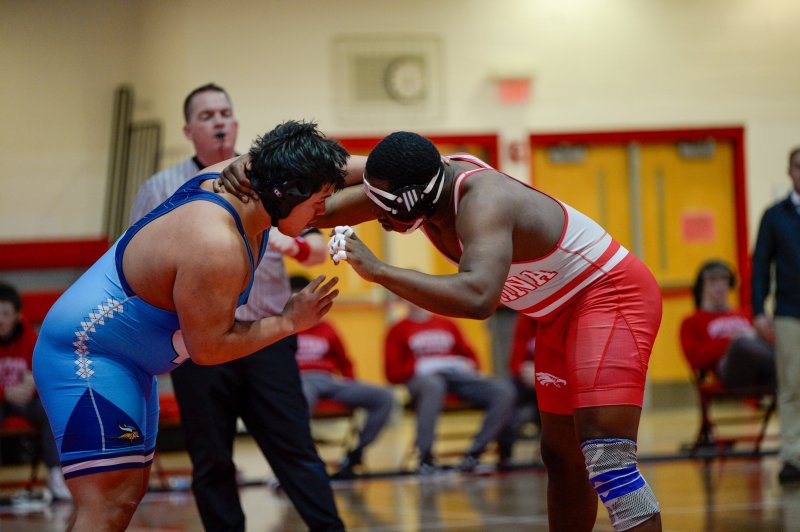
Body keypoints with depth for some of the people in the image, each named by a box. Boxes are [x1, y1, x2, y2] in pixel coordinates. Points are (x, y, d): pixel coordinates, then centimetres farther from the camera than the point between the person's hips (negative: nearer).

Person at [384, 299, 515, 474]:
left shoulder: (447, 324, 28)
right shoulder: (398, 331, 17)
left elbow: (470, 354, 25)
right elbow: (392, 373, 6)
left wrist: (469, 365, 1)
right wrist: (418, 367, -11)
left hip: (456, 373, 4)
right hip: (421, 378, -4)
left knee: (504, 392, -24)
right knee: (433, 386, -45)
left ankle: (474, 453, -25)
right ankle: (425, 458, -43)